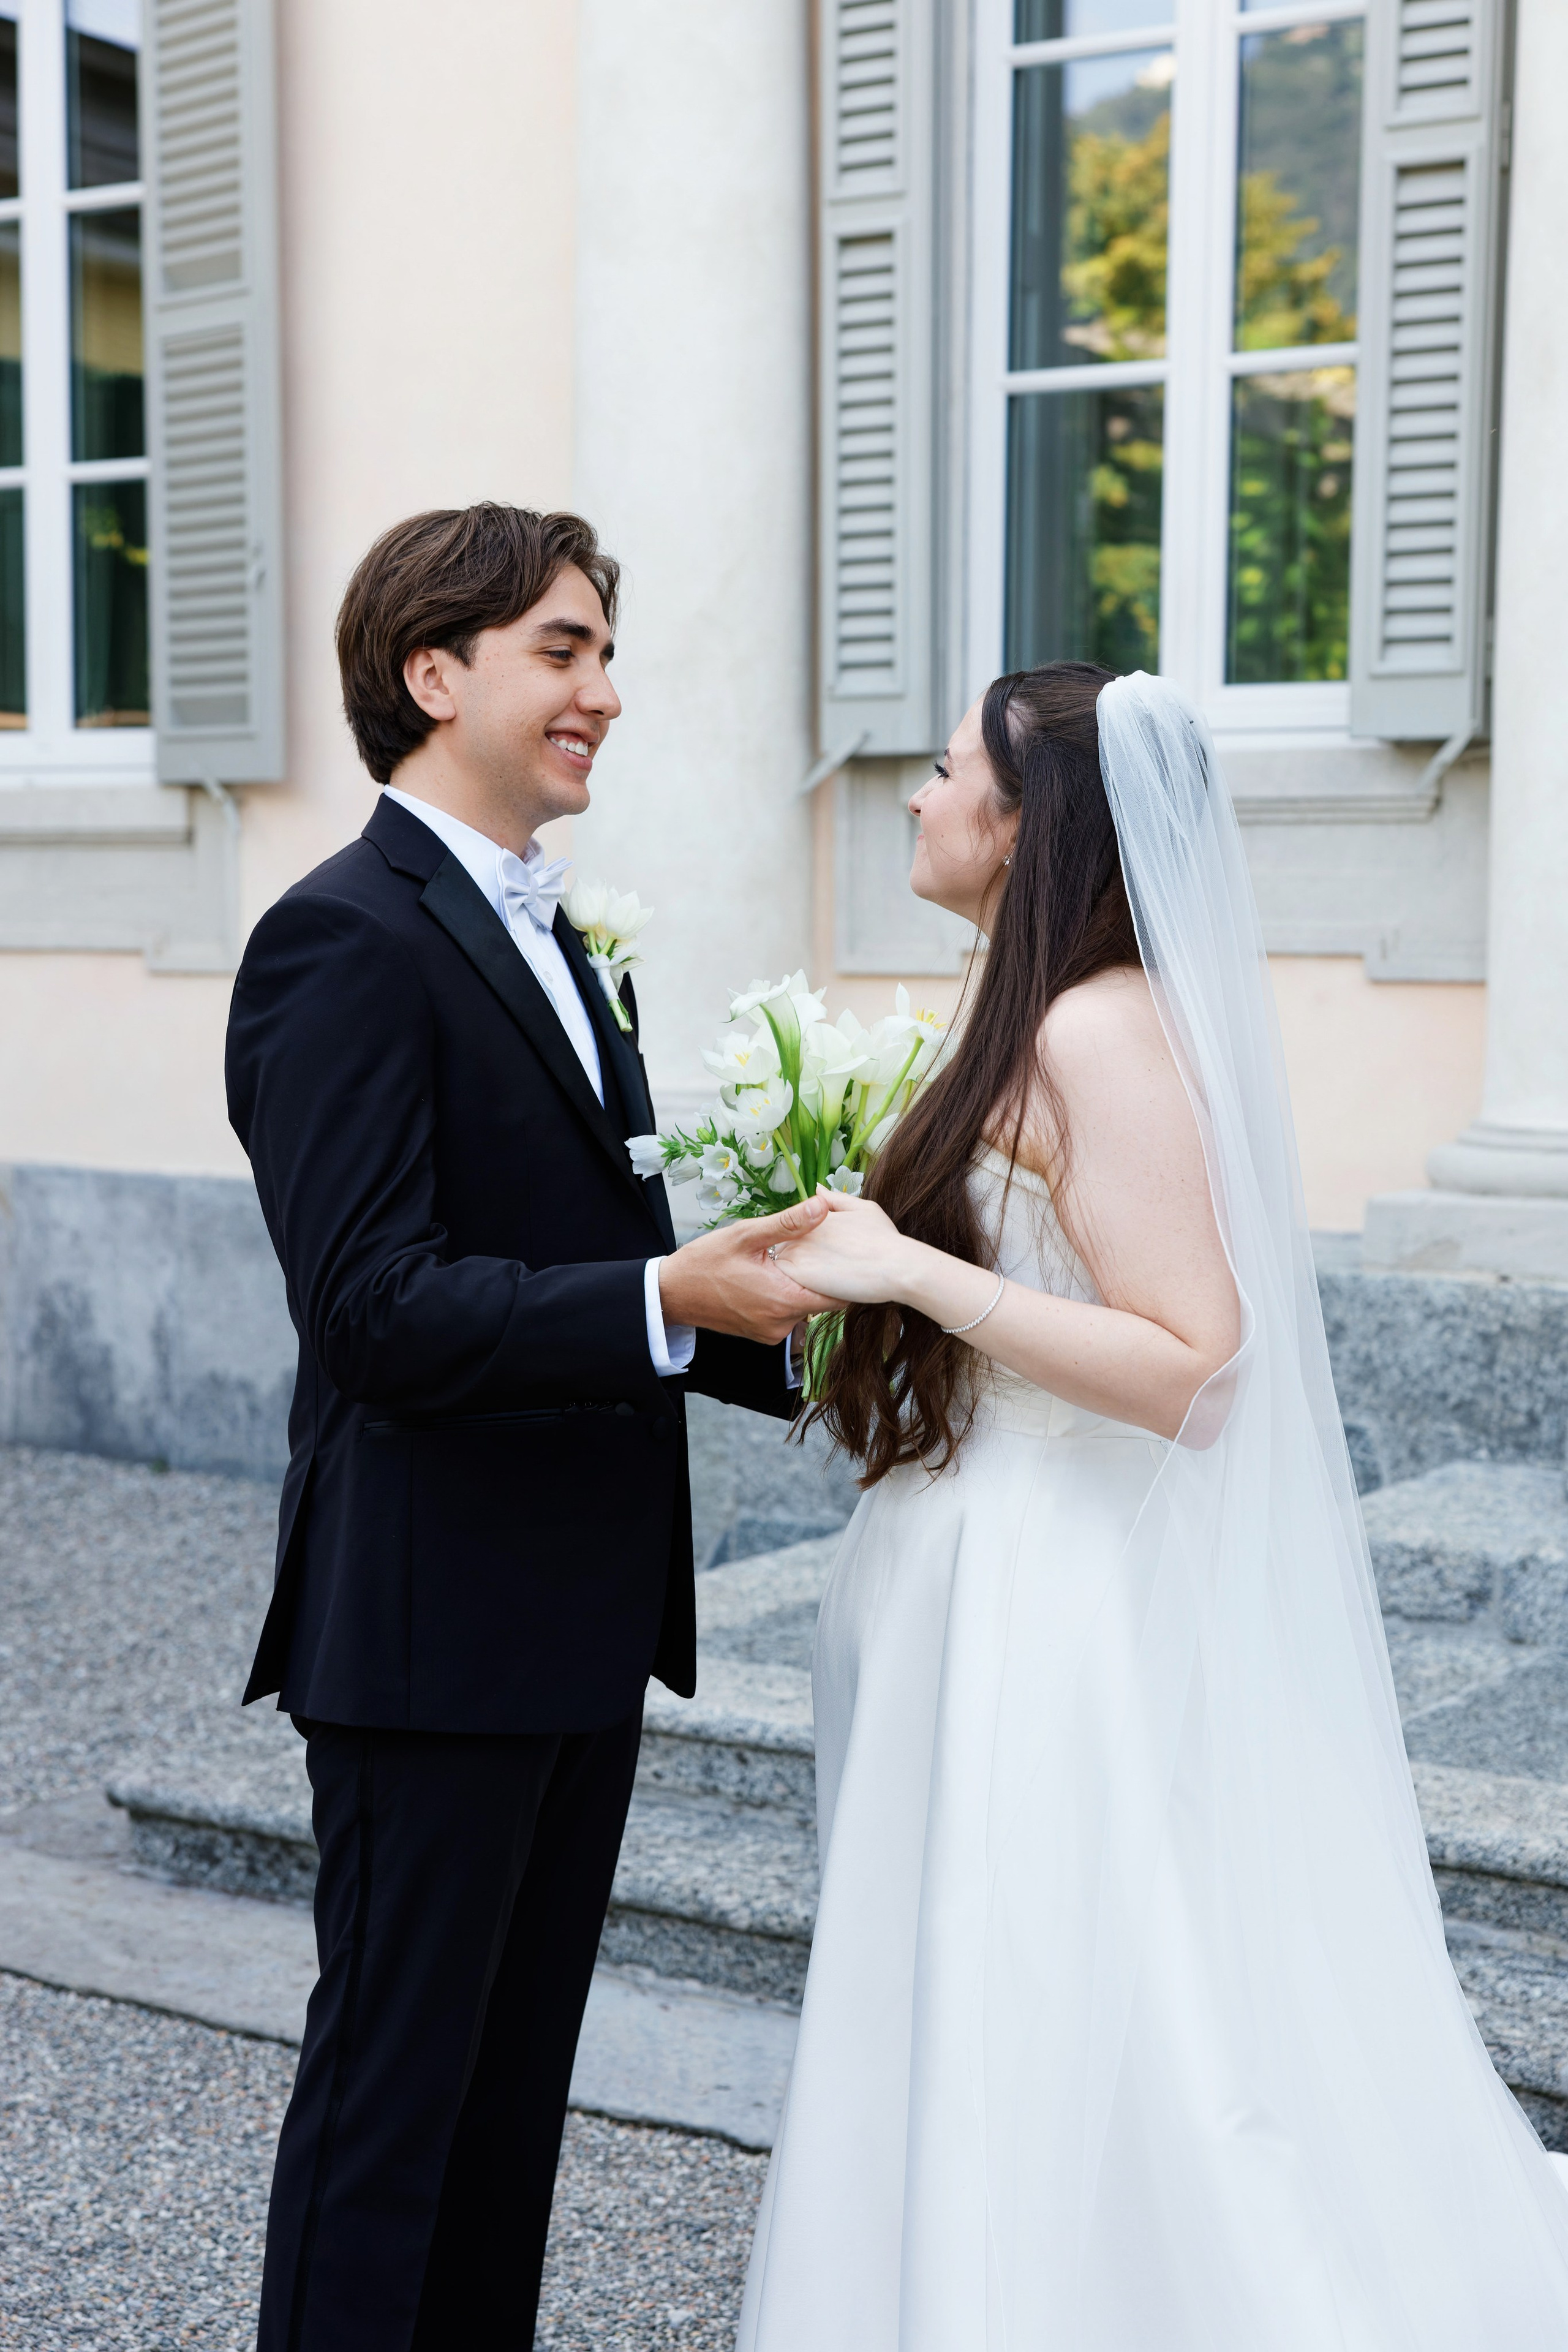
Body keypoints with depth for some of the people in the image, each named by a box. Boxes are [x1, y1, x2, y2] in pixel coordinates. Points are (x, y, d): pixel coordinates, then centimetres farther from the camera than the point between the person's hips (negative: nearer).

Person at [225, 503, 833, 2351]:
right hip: (433, 1627, -9)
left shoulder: (548, 939, 16)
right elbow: (373, 1307, -24)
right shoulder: (346, 939, -15)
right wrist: (663, 1298, -30)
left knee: (518, 2073, 18)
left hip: (582, 1623, 9)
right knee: (393, 2079, 3)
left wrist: (783, 1328, 5)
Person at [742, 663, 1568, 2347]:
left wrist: (913, 1271, -23)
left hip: (1056, 1621, -10)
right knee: (981, 2057, 18)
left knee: (1034, 2074, 1)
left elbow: (1187, 1362, -22)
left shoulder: (1101, 1029, -18)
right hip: (997, 1591, 10)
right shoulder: (1050, 1020, 11)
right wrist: (867, 1258, 16)